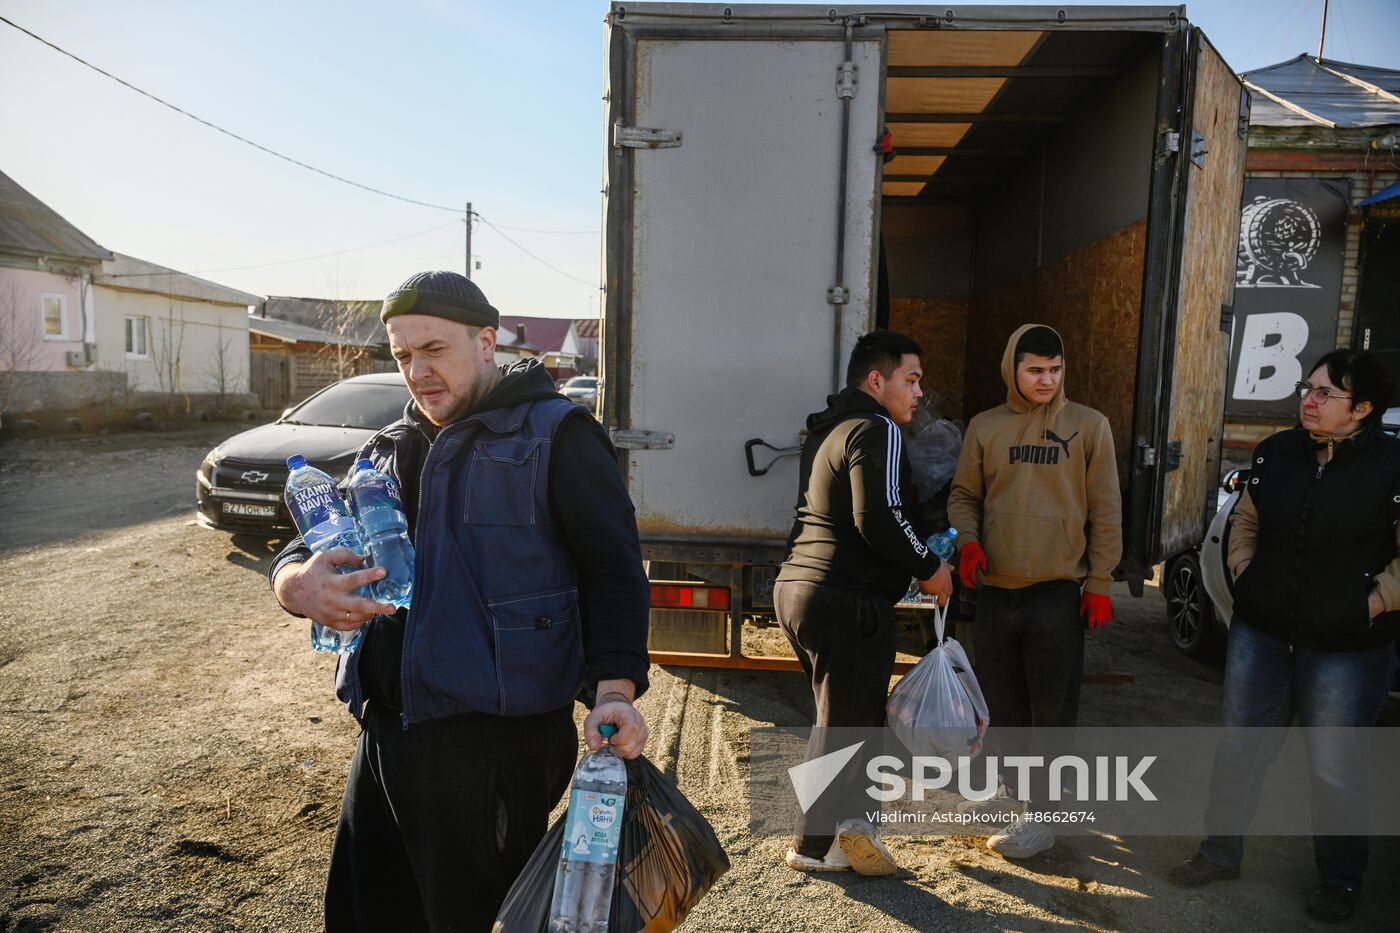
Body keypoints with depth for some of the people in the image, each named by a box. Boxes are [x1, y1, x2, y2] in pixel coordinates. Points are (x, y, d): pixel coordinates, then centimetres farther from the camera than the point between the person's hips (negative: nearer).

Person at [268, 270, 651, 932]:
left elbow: (613, 569, -12)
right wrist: (301, 586, -11)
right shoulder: (392, 450, 14)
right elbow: (303, 553, 13)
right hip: (385, 734, 7)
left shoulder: (555, 436, -6)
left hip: (498, 745, -6)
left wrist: (615, 690, -25)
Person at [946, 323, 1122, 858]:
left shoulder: (1088, 426, 1)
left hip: (1059, 592, -3)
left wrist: (1100, 583, -3)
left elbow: (1105, 511, 1)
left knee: (1052, 708, 3)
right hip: (995, 589, 3)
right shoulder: (985, 427, 6)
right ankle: (1009, 790, 35)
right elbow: (963, 495, 11)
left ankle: (1040, 816, 16)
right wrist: (967, 539, -9)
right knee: (999, 701, 14)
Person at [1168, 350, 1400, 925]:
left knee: (1334, 769, 9)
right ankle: (1221, 851, 32)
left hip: (1348, 647, -4)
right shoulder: (1276, 452, 2)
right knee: (1238, 747, 14)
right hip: (1260, 633, 4)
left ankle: (1339, 882, 33)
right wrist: (1244, 574, 5)